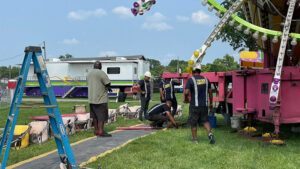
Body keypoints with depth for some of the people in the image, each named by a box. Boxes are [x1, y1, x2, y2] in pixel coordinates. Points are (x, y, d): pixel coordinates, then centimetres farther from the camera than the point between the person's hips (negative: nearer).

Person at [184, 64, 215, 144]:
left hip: (194, 105, -4)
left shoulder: (190, 80, -10)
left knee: (193, 123, 9)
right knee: (205, 120, 17)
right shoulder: (206, 79, 6)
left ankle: (195, 139, 16)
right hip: (204, 105, 4)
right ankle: (210, 133, -6)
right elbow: (210, 92, 10)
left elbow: (186, 92, -18)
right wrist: (211, 103, 19)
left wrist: (185, 99, 2)